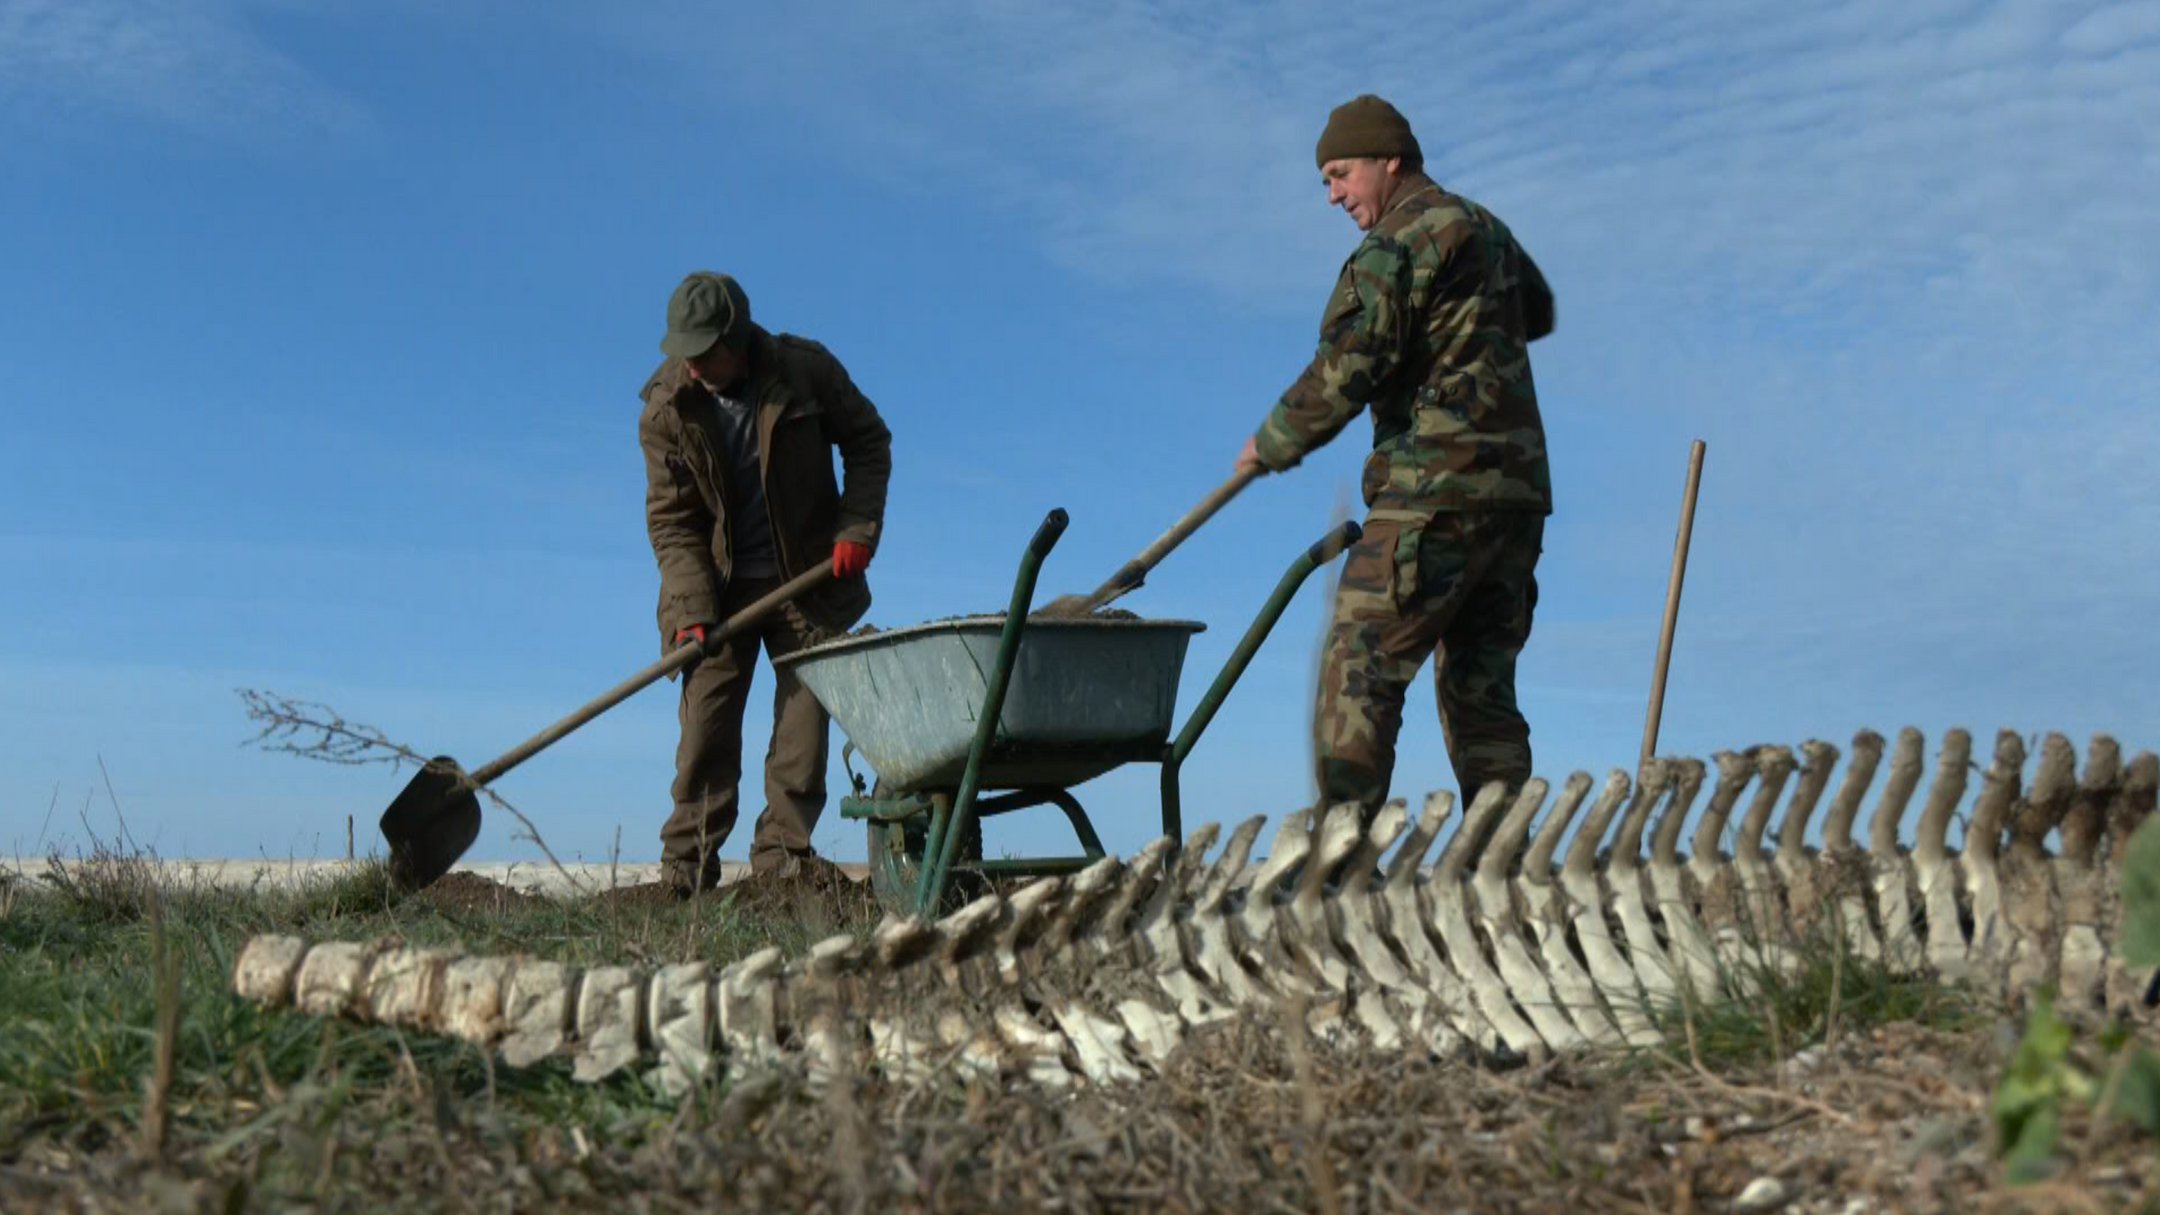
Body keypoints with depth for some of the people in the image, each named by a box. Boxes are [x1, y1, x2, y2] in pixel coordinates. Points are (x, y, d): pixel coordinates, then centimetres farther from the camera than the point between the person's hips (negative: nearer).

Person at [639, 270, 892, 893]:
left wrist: (857, 527, -9)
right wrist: (691, 611, -20)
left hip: (809, 580, 0)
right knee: (705, 726, -4)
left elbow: (869, 443, 3)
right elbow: (672, 521, -9)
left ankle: (781, 867, 2)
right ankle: (685, 876, 0)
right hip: (718, 585, 0)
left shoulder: (806, 371, -11)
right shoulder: (665, 410, -9)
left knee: (805, 719, -3)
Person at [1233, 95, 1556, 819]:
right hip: (1517, 490, 9)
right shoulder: (1487, 230, 19)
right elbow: (1537, 313, 39)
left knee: (1359, 672, -8)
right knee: (1480, 685, 11)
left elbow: (1345, 372, -15)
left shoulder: (1398, 244, -8)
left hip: (1434, 493, -9)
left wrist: (1273, 443, -2)